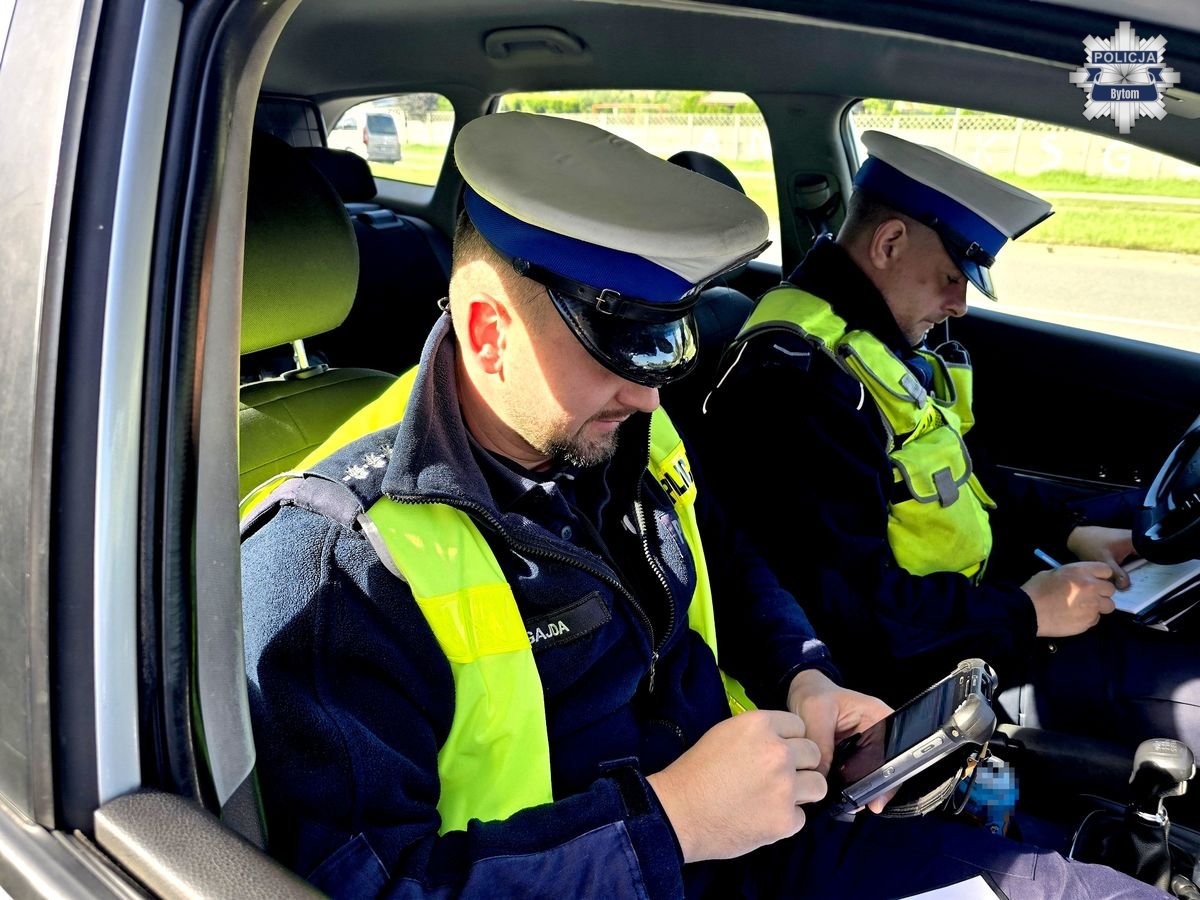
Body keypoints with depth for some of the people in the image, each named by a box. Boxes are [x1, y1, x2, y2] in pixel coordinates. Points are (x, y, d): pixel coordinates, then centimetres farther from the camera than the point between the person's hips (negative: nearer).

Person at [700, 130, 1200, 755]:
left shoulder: (886, 339, 8)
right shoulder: (795, 380, -27)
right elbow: (847, 609, -30)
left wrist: (1066, 532, 6)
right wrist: (1024, 614, -21)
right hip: (914, 664, -11)